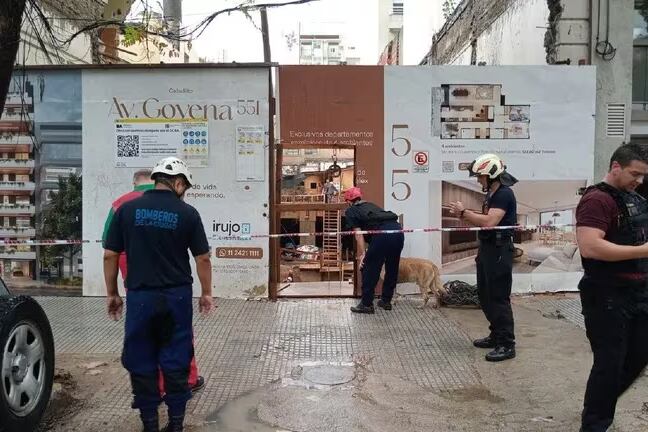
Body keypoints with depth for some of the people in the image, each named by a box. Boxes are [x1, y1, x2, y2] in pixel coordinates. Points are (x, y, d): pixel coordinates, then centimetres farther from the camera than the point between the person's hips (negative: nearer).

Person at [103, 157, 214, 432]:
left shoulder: (127, 209, -1)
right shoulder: (187, 213, -4)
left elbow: (110, 255, 1)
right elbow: (203, 258, -1)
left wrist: (112, 294, 12)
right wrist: (206, 293, 11)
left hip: (140, 296, 0)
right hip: (177, 296, 0)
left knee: (141, 361, 12)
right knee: (176, 359, 11)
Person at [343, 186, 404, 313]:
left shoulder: (350, 211, 14)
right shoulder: (370, 205, 33)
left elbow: (358, 234, 3)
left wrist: (362, 255, 1)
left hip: (382, 234, -7)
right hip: (398, 230, 7)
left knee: (369, 269, 8)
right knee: (392, 269, 20)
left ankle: (367, 304, 15)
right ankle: (386, 301, 33)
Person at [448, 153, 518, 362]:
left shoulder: (504, 194, -16)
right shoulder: (492, 194, 15)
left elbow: (489, 222, -26)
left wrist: (464, 212, -18)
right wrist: (464, 214, 0)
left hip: (499, 250, -11)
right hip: (488, 248, 11)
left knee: (499, 298, -6)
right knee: (485, 295, 16)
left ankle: (507, 345, 1)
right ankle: (496, 335, 28)